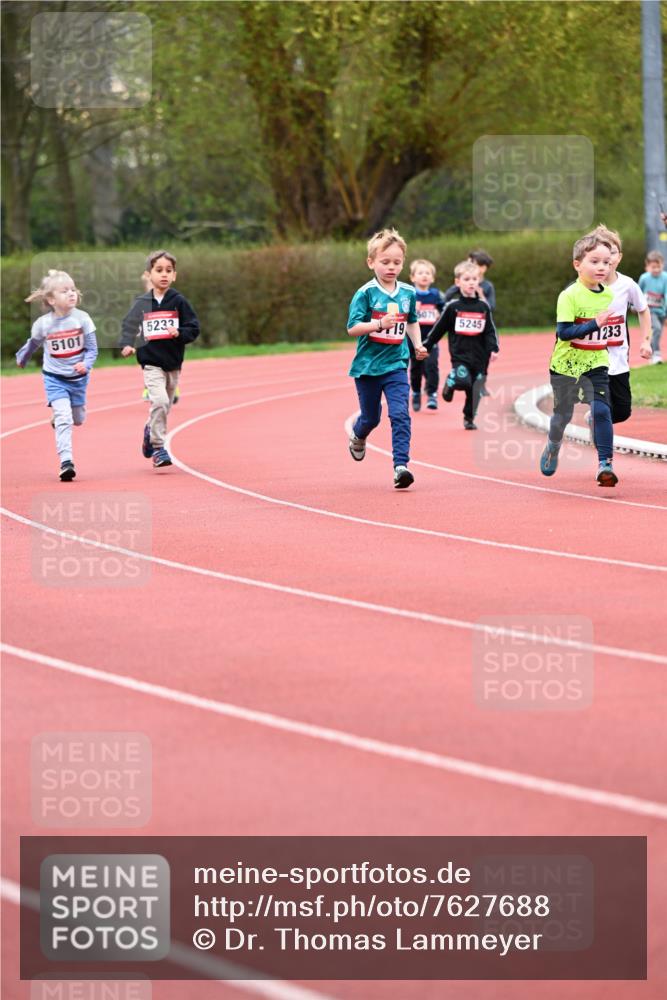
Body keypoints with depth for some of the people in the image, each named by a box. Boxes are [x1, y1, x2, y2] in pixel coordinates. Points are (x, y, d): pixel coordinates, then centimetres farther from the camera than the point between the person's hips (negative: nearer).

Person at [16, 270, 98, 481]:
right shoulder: (42, 324, -11)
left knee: (78, 419, 17)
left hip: (78, 377, 2)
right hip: (54, 377, -2)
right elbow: (32, 344, 11)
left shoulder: (82, 319, -12)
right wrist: (22, 359, 27)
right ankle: (66, 462, -17)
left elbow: (92, 349, -7)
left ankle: (58, 417, 52)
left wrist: (86, 364, -27)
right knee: (63, 419, -16)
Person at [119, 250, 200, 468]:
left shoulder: (178, 301, -1)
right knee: (159, 401, -21)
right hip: (151, 362, -2)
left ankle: (151, 431, 42)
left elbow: (194, 328, 0)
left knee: (165, 407, 12)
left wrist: (180, 333, -19)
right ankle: (158, 447, -11)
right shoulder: (142, 303, 0)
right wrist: (126, 345, -7)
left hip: (173, 363, 2)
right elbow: (129, 325, 9)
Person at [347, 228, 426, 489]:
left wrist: (417, 344, 7)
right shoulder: (365, 293, -11)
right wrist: (380, 324, -30)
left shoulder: (408, 293, 3)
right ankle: (357, 436, 49)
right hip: (367, 366, -2)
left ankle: (401, 466, -18)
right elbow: (353, 328, -16)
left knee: (400, 414, -15)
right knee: (371, 417, 14)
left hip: (395, 365, 2)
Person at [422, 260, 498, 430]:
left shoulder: (483, 307, 5)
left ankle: (469, 418, 23)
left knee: (474, 390, 5)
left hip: (479, 355, 3)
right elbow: (438, 329, 6)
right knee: (463, 380, -25)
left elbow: (490, 331, 6)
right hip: (459, 354, -3)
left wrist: (493, 349, -9)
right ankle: (450, 382, 8)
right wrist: (426, 346, 8)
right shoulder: (453, 307, -1)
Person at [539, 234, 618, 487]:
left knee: (601, 410, -14)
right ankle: (553, 447, 43)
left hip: (596, 364, 3)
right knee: (563, 413, 14)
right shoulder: (570, 296, -18)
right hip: (566, 364, -3)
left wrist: (608, 329, 5)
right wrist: (595, 324, -33)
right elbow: (563, 332, -27)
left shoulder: (608, 294, 1)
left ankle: (605, 464, -15)